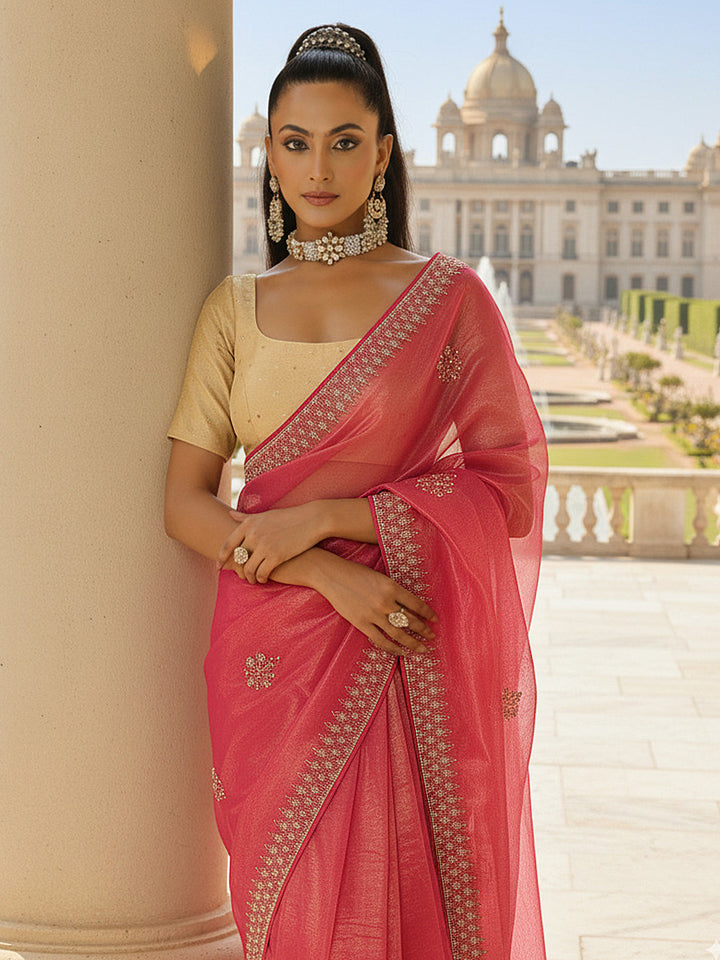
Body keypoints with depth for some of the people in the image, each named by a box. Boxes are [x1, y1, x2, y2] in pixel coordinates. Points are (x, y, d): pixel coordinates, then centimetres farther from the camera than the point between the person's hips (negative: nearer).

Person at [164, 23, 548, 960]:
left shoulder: (449, 298, 0)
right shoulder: (234, 310, 7)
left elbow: (512, 485, -4)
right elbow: (185, 503, 3)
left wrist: (322, 516, -12)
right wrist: (330, 575, -13)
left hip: (418, 660, -1)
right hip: (276, 656, 2)